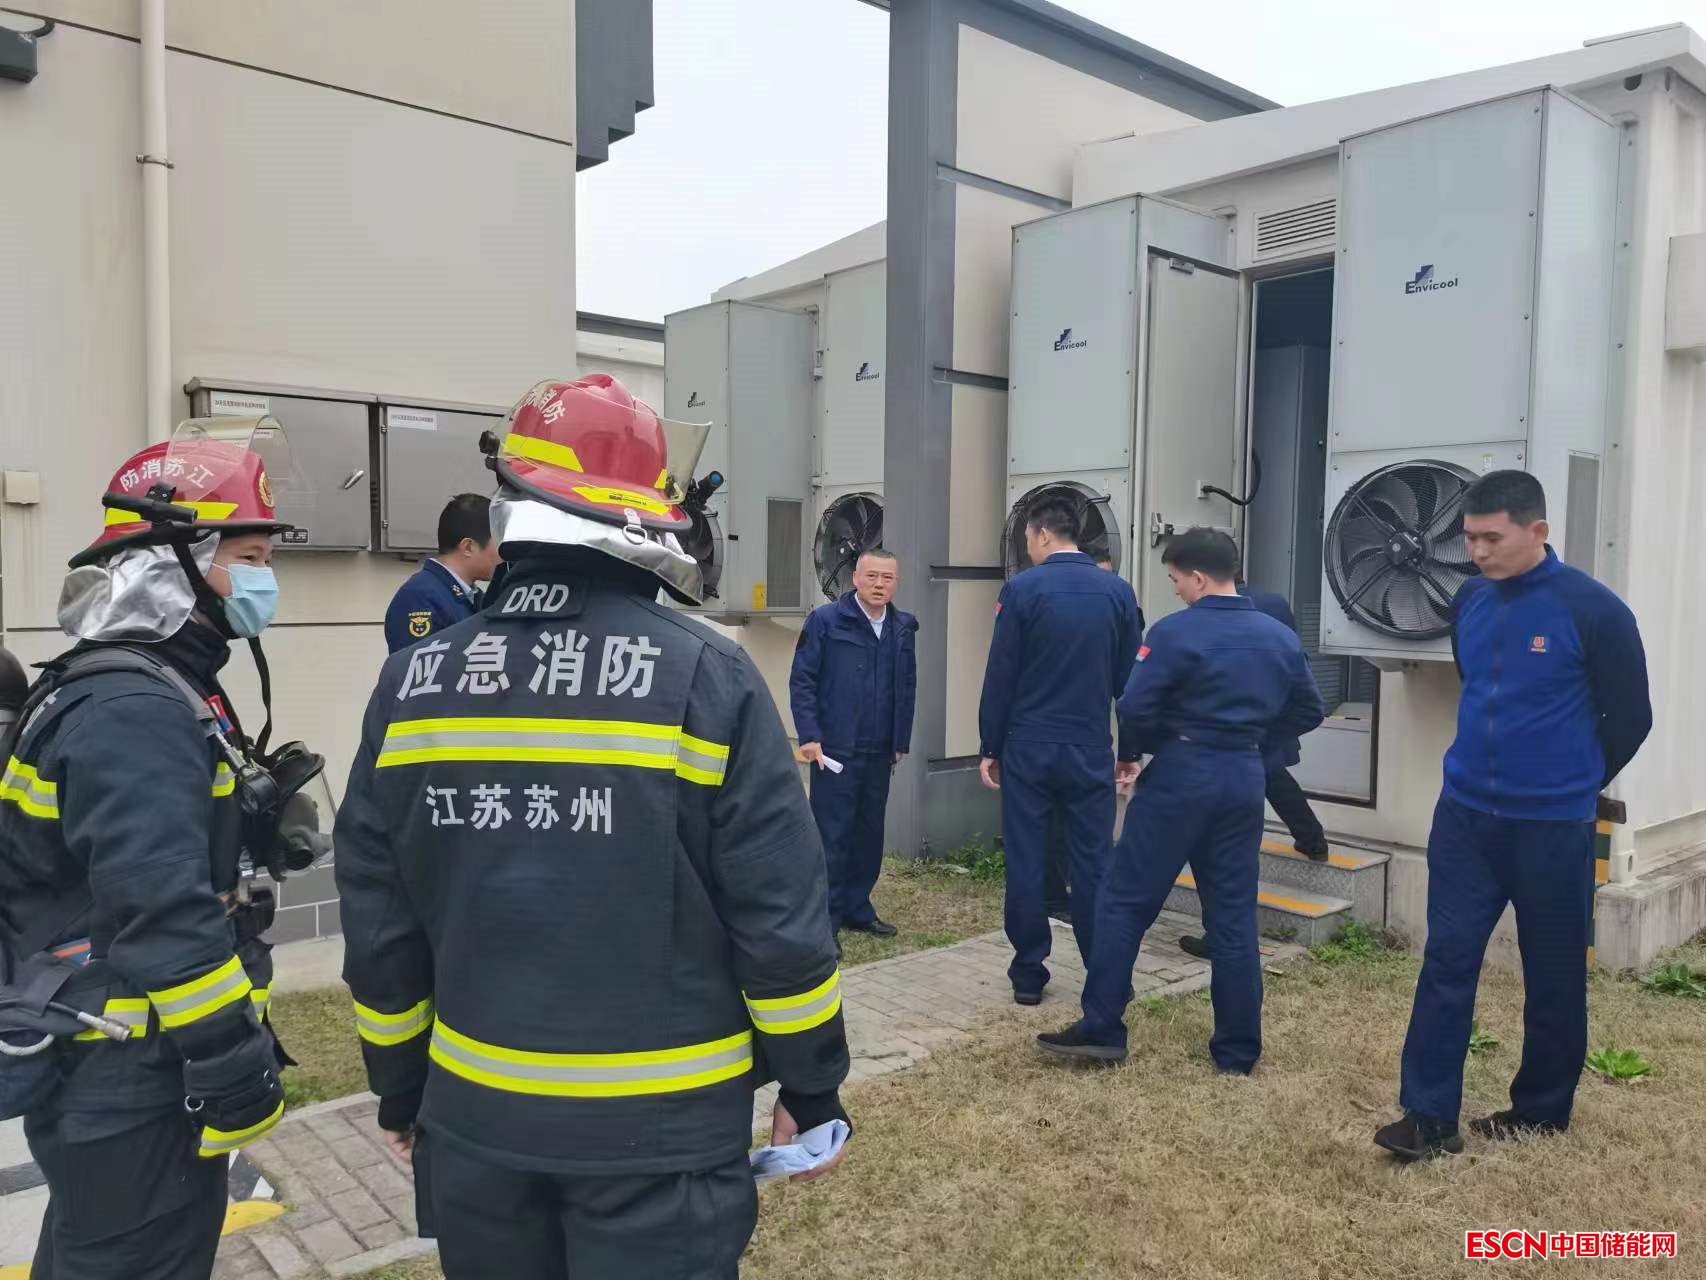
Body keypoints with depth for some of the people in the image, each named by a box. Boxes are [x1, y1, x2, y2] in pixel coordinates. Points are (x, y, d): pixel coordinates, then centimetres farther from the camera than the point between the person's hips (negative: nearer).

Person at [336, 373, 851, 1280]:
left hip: (477, 1110, 4)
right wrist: (811, 1088, 0)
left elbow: (379, 923, 3)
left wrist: (399, 1088, 16)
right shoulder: (707, 678, -16)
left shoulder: (413, 683, -4)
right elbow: (781, 912, -13)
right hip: (659, 1123, -3)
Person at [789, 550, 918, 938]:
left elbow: (907, 688, 13)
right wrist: (809, 737, -12)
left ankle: (857, 908, 26)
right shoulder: (825, 620, -5)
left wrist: (901, 741, 11)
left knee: (869, 835, 12)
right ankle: (823, 921, 8)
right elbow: (801, 681, -6)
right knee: (831, 837, -1)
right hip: (834, 749, -5)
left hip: (879, 753, 5)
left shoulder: (903, 628, 8)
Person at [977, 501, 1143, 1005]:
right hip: (1089, 750, 2)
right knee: (1093, 862, 7)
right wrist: (1130, 750, 13)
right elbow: (1130, 680, 6)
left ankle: (1028, 973, 12)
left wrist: (990, 747, 2)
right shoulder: (1117, 591, 3)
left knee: (1026, 860, 6)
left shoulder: (1022, 589, -7)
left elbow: (1000, 676, -6)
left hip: (1028, 748, -2)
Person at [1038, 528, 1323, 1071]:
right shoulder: (1280, 637, 7)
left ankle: (1101, 1030, 6)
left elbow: (1134, 709, -16)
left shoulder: (1176, 632, -12)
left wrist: (1163, 743, 3)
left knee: (1124, 902, 3)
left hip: (1182, 776, -6)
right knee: (1233, 916, 11)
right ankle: (1238, 1050, 16)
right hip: (1244, 778, 6)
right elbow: (1309, 712, 15)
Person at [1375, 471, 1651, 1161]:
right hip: (1464, 814, 4)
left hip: (1553, 826, -4)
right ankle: (1429, 1115, 7)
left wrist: (1572, 786, 9)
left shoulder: (1593, 610, -13)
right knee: (1447, 961, 1)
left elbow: (1629, 718, -2)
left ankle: (1542, 1110, 28)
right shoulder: (1468, 603, 3)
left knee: (1554, 975, 11)